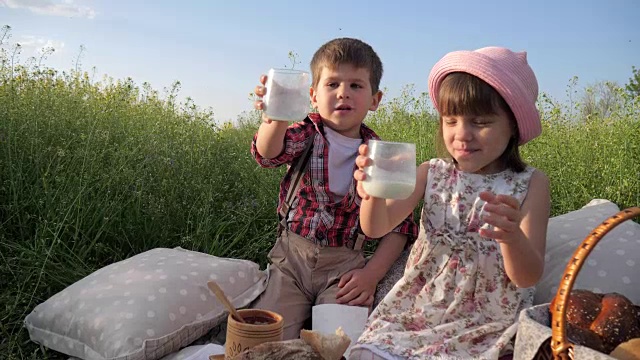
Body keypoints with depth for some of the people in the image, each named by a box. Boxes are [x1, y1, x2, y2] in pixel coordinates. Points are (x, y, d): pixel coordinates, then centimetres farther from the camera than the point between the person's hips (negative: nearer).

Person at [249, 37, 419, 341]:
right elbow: (268, 153, -25)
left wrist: (372, 274, -8)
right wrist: (277, 118, -48)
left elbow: (399, 225, 3)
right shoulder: (307, 133, -1)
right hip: (291, 256, 0)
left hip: (346, 265, 0)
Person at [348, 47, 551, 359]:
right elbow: (376, 227, -10)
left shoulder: (530, 184, -6)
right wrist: (374, 192, -32)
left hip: (487, 329, -1)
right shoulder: (431, 173, 0)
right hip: (416, 314, 2)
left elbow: (528, 278, -11)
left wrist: (513, 236, -33)